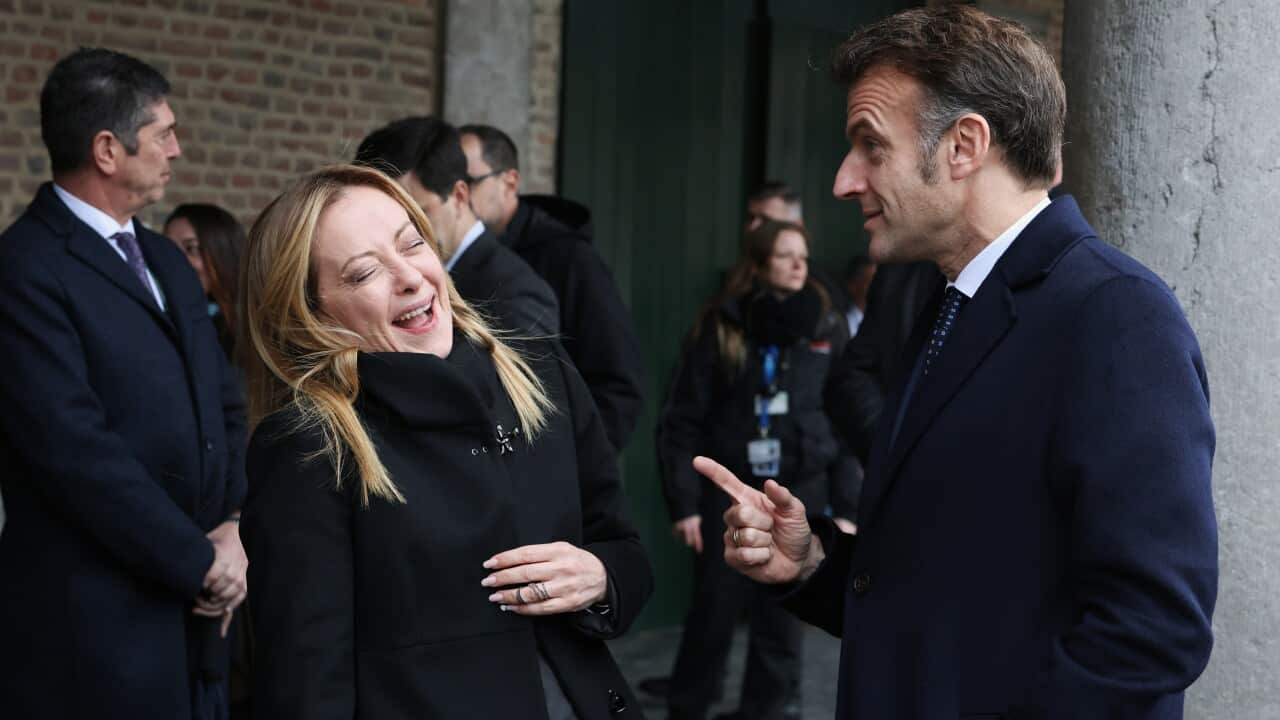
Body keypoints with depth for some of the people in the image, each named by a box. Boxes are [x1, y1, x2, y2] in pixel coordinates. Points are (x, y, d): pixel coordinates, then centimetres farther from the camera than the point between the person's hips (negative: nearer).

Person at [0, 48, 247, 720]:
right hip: (94, 625, -7)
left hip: (193, 614, 8)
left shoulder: (164, 259, 14)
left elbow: (224, 406, 14)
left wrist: (232, 526, -3)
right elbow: (76, 449, -20)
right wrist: (200, 563, -14)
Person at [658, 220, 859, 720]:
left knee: (782, 623, 5)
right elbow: (684, 420, -1)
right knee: (712, 614, 3)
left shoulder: (827, 328, 5)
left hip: (800, 495, 1)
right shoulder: (721, 326, 0)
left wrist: (846, 508, 0)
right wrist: (683, 501, -7)